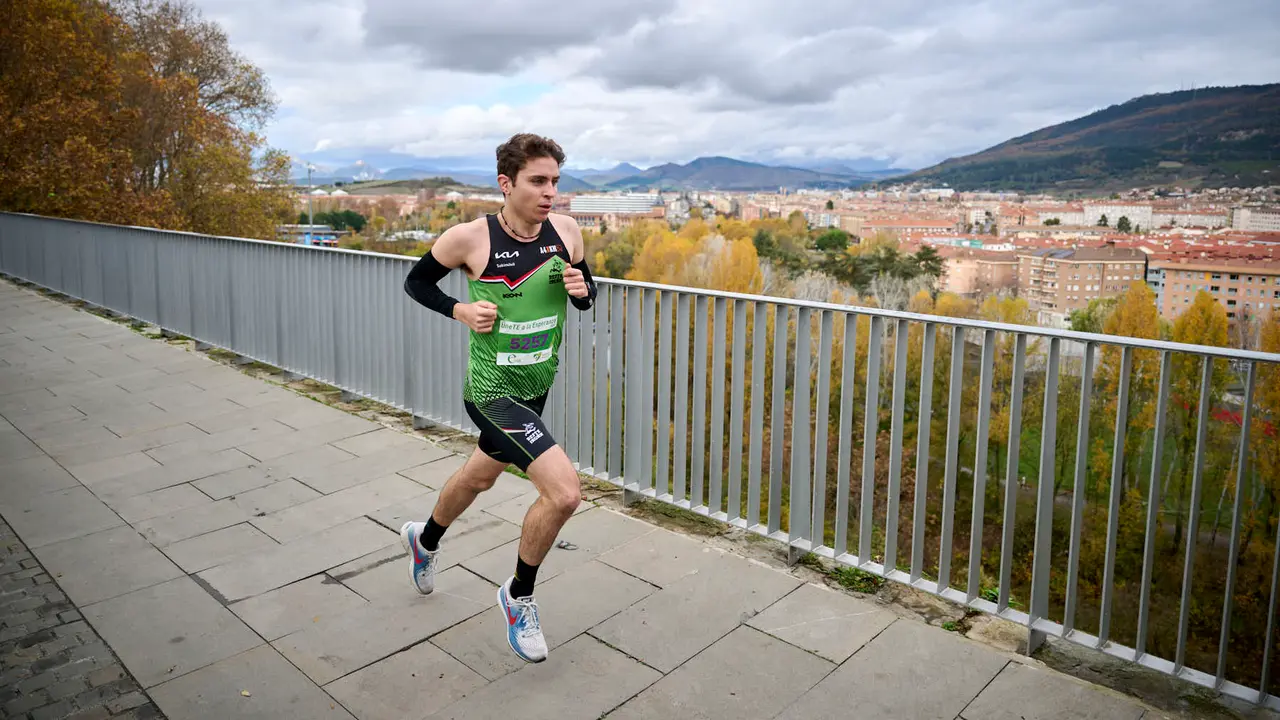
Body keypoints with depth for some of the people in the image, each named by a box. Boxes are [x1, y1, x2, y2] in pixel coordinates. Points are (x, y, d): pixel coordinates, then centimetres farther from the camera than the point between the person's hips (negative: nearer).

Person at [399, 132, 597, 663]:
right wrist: (460, 310, -17)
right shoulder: (470, 238, -18)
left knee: (480, 477, 29)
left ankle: (424, 540, 61)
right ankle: (519, 596, 9)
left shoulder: (565, 231, -5)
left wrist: (582, 290, -13)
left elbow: (587, 297, 10)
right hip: (492, 391, -6)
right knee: (564, 492, -20)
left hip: (536, 387, 7)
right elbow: (415, 282, -1)